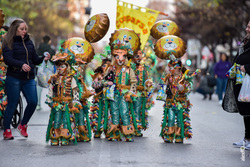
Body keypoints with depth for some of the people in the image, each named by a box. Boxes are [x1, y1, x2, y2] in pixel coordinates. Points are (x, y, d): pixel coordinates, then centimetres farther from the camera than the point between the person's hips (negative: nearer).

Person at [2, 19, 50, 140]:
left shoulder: (29, 42, 15)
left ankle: (22, 126, 17)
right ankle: (7, 131, 14)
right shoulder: (9, 43, -2)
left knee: (33, 102, -5)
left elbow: (35, 59, 18)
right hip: (14, 78, -5)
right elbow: (8, 59, -15)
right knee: (12, 104, 0)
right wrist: (21, 65, -29)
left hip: (29, 78, 5)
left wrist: (43, 59, -3)